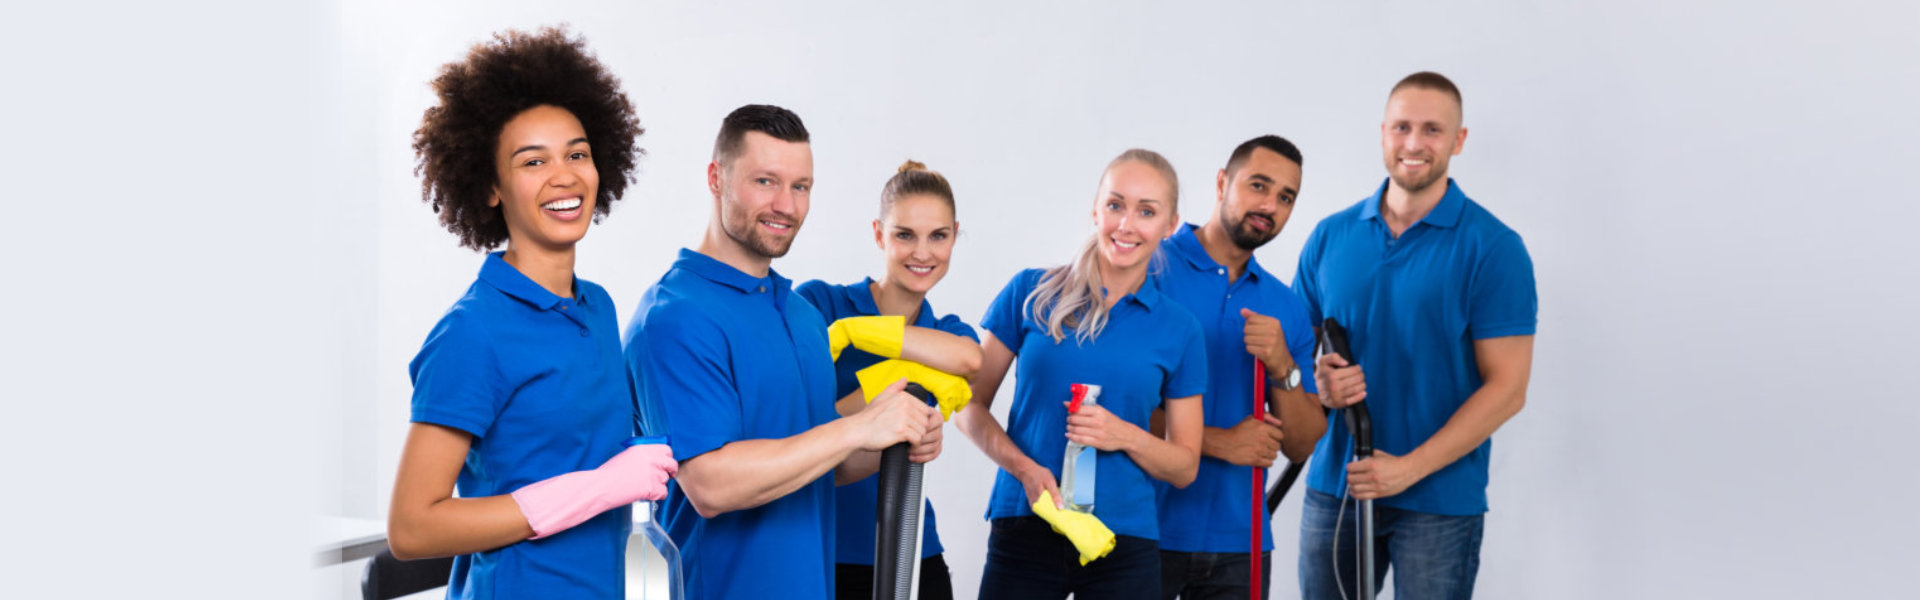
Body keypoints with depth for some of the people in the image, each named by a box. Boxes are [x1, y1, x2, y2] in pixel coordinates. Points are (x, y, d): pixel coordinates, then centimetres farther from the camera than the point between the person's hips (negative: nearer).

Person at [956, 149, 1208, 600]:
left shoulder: (1178, 330, 5)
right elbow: (970, 405, 4)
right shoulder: (1030, 293, 3)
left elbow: (1184, 468, 8)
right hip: (1023, 531, -1)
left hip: (1125, 543, 1)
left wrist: (1126, 436, -11)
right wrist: (1025, 468, -12)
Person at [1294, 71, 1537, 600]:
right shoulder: (1330, 237, 7)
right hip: (1333, 490, 4)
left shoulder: (1492, 248, -6)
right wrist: (1318, 381, -11)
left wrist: (1410, 467, -16)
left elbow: (1506, 388, -9)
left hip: (1439, 500, -3)